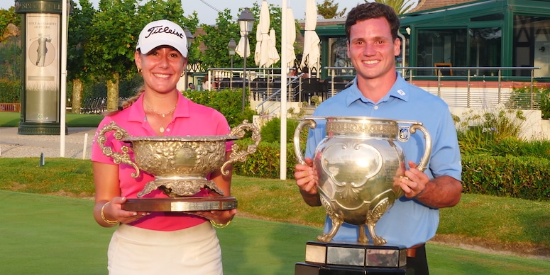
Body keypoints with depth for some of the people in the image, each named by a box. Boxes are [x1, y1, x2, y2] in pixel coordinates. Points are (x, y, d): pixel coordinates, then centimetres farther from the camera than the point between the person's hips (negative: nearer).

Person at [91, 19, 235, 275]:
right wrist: (110, 213, -19)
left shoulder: (212, 122, -1)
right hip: (134, 255, 0)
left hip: (197, 254, 0)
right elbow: (102, 205, 2)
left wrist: (222, 215, -18)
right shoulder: (113, 126, 0)